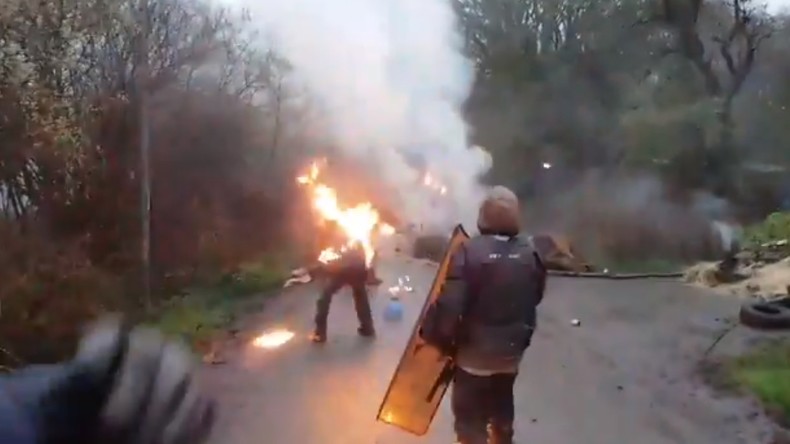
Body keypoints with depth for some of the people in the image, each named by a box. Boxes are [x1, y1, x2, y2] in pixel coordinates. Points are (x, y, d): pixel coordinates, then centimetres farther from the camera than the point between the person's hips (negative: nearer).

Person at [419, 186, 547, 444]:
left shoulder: (469, 251, -23)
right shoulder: (530, 252, -5)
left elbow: (449, 305, -26)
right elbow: (535, 297, 10)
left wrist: (431, 334, -11)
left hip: (474, 354, -5)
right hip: (511, 352, 5)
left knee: (470, 418, 9)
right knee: (502, 409, 27)